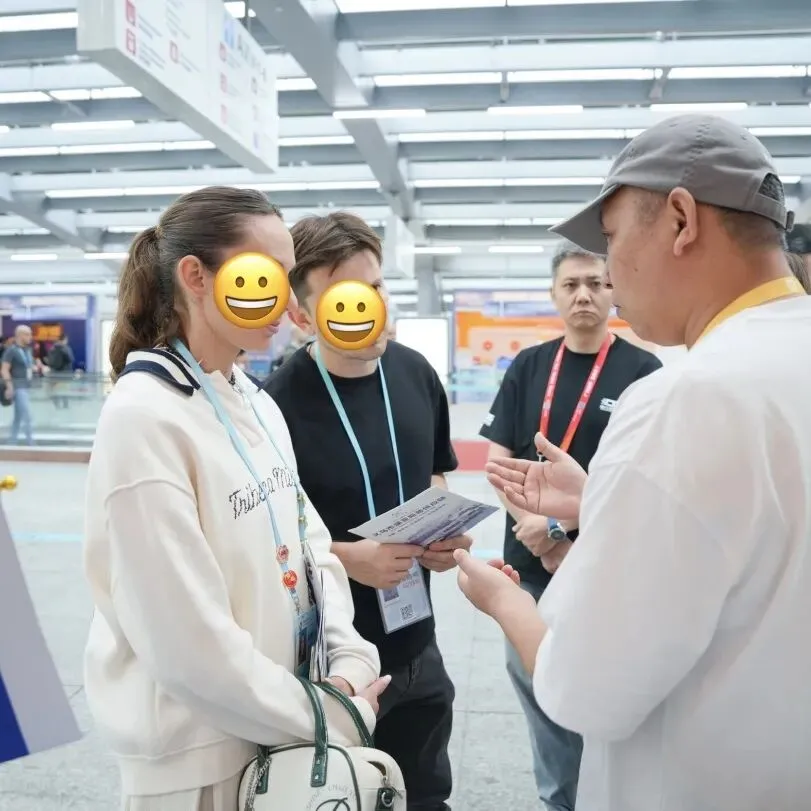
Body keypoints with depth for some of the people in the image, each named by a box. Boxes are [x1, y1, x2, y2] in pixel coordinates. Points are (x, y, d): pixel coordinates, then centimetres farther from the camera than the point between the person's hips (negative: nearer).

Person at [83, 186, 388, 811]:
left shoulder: (258, 405, 3)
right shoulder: (143, 418, -21)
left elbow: (308, 540, 6)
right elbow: (188, 641, -23)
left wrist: (349, 660, -8)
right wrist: (333, 718, -15)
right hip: (199, 754, -7)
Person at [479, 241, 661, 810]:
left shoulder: (644, 372, -5)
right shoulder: (528, 366, 5)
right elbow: (498, 459, 3)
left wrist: (582, 541, -14)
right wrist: (534, 525, -12)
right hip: (530, 563, 4)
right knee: (537, 686, 15)